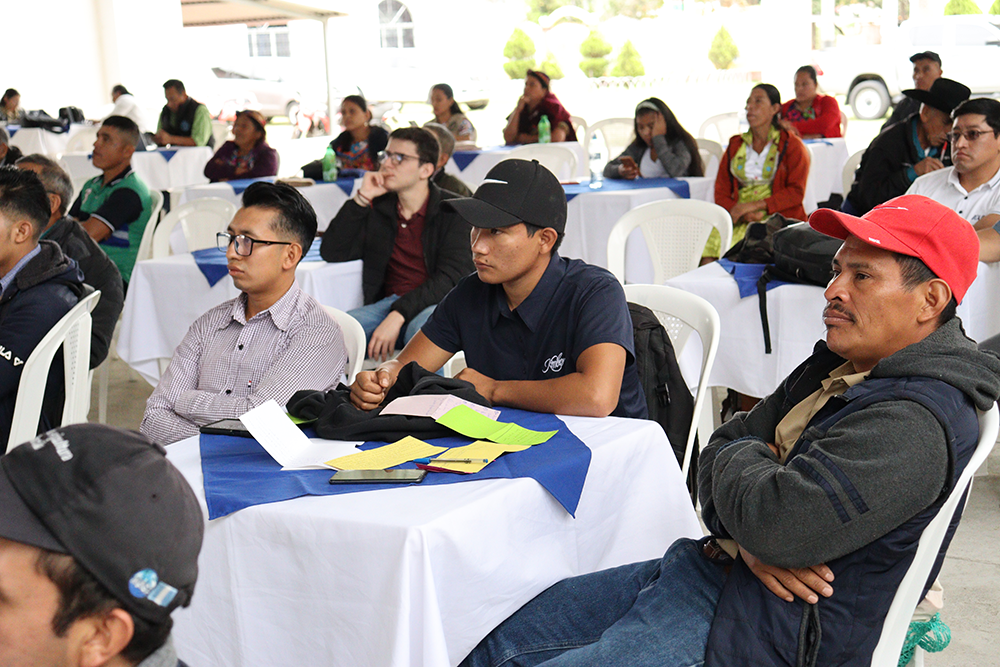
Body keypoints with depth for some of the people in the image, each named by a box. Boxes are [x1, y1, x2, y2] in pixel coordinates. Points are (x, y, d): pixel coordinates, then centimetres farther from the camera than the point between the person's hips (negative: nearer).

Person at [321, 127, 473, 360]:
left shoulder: (454, 210, 2)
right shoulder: (378, 208, 16)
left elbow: (450, 277, -10)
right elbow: (331, 252, 9)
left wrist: (398, 315, -22)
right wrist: (361, 198, 0)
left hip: (436, 306, -4)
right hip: (387, 304, 4)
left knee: (422, 329, -40)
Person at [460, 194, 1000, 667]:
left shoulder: (916, 424, -22)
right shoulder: (838, 365, 11)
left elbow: (776, 523, -31)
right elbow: (720, 446, 10)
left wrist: (740, 455, -8)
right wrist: (748, 538, -11)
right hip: (707, 568, 9)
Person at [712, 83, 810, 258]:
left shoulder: (792, 145, 10)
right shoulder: (735, 146, 20)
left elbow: (796, 193, -1)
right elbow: (721, 192, 12)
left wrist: (755, 205, -12)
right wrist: (742, 214, -9)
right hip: (740, 221, 3)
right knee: (711, 238, -28)